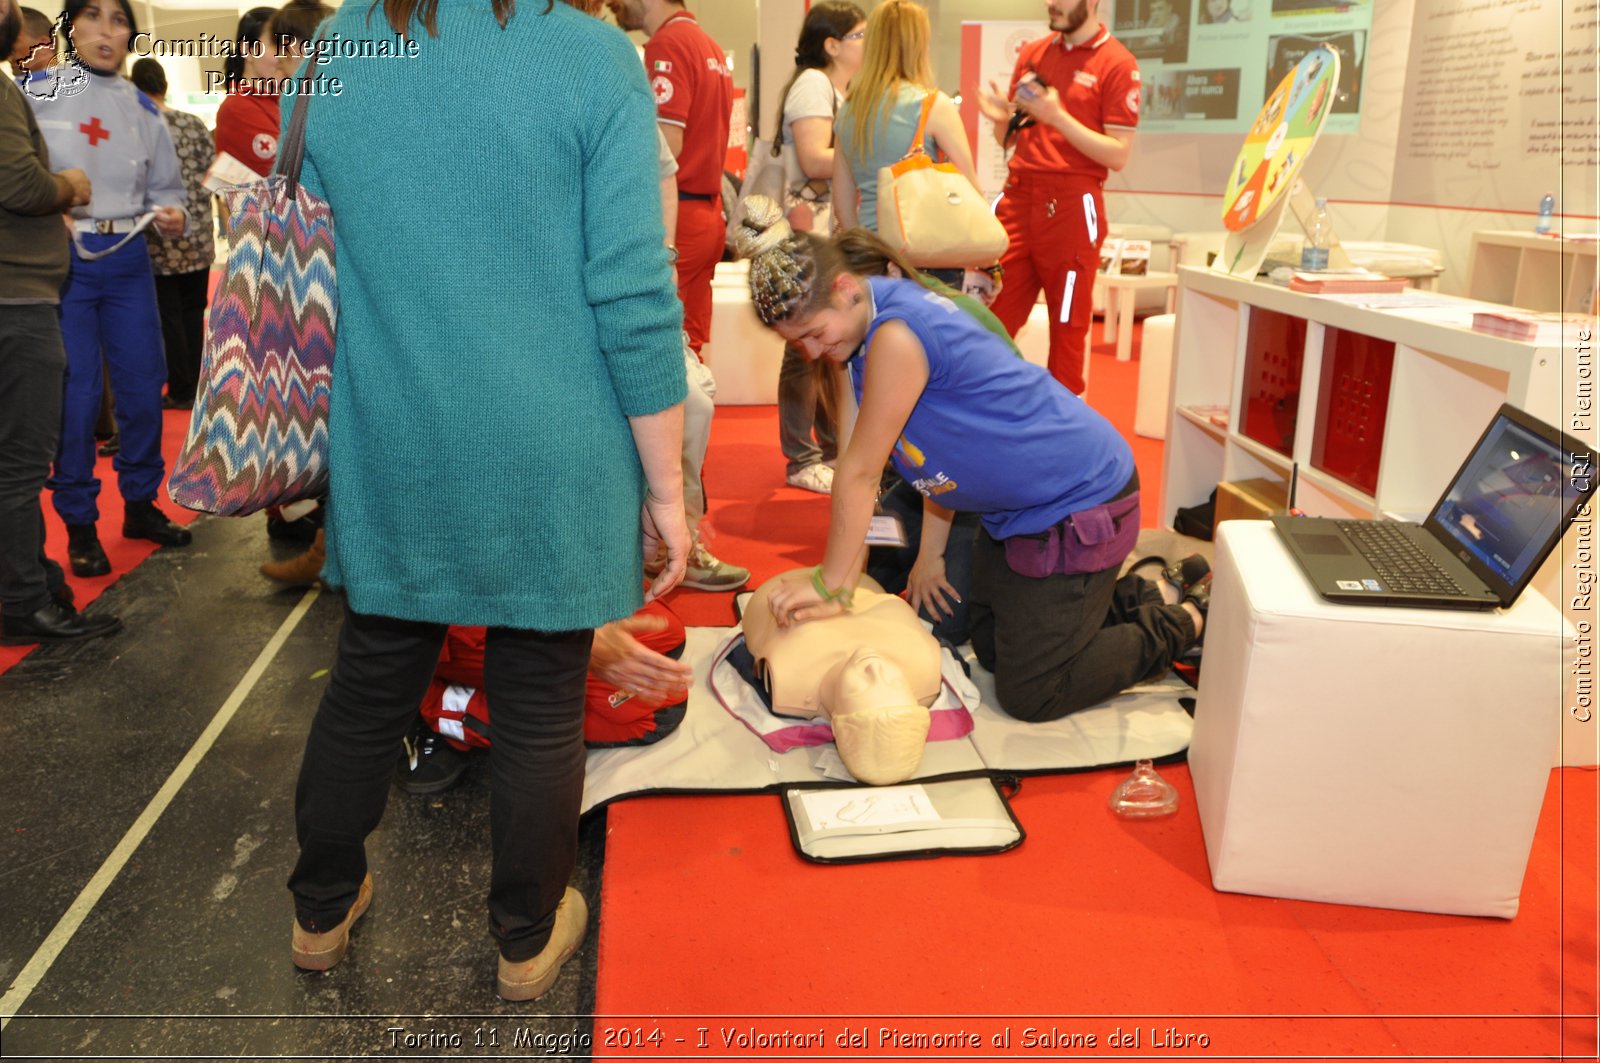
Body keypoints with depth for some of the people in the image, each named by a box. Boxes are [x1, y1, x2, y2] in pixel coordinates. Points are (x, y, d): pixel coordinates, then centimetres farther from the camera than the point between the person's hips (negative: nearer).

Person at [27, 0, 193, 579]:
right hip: (62, 257, -4)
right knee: (75, 395, -2)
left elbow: (166, 185, 13)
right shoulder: (34, 93, 0)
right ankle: (79, 522, 11)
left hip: (128, 256, 4)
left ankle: (140, 503, 25)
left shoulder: (143, 108, 11)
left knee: (144, 385, 7)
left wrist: (173, 214, -8)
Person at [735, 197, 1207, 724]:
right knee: (991, 648, 20)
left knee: (1029, 695, -1)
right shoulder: (884, 316, 2)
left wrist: (829, 585, -12)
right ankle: (1133, 598, 29)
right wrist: (931, 555, 12)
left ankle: (1187, 618, 12)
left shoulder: (896, 339, -29)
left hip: (1081, 501, -10)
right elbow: (943, 450, 8)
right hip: (1017, 508, 10)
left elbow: (859, 474, -22)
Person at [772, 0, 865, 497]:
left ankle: (834, 449, 21)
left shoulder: (844, 91, 19)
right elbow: (814, 160, -22)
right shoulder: (812, 84, -9)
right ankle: (801, 460, 1)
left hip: (842, 229, 10)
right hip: (811, 227, -9)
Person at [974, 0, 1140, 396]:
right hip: (1017, 199, 5)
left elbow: (1118, 155, -10)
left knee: (1068, 329, 2)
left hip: (1071, 207, -5)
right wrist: (1002, 118, -4)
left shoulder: (1117, 64, -4)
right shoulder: (1031, 53, 13)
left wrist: (1057, 116, -18)